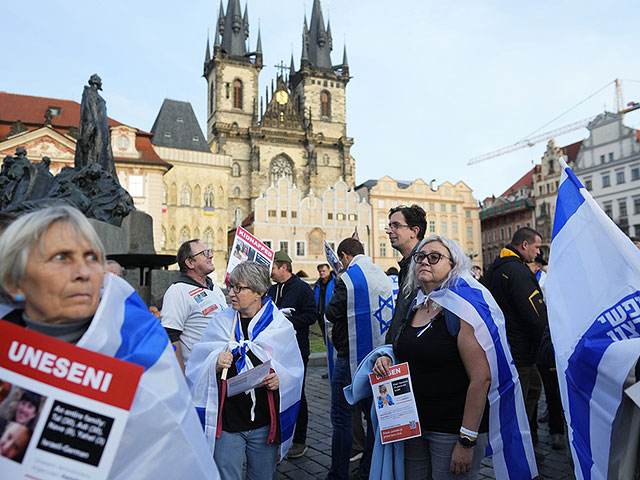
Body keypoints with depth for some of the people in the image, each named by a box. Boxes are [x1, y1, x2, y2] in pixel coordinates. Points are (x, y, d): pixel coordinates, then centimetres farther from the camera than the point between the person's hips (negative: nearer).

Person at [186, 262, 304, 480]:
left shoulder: (279, 325, -3)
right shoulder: (221, 322, 1)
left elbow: (295, 372, 1)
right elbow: (196, 368, 1)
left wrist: (280, 379, -19)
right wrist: (215, 366, -19)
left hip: (265, 423, 0)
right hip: (226, 420, 0)